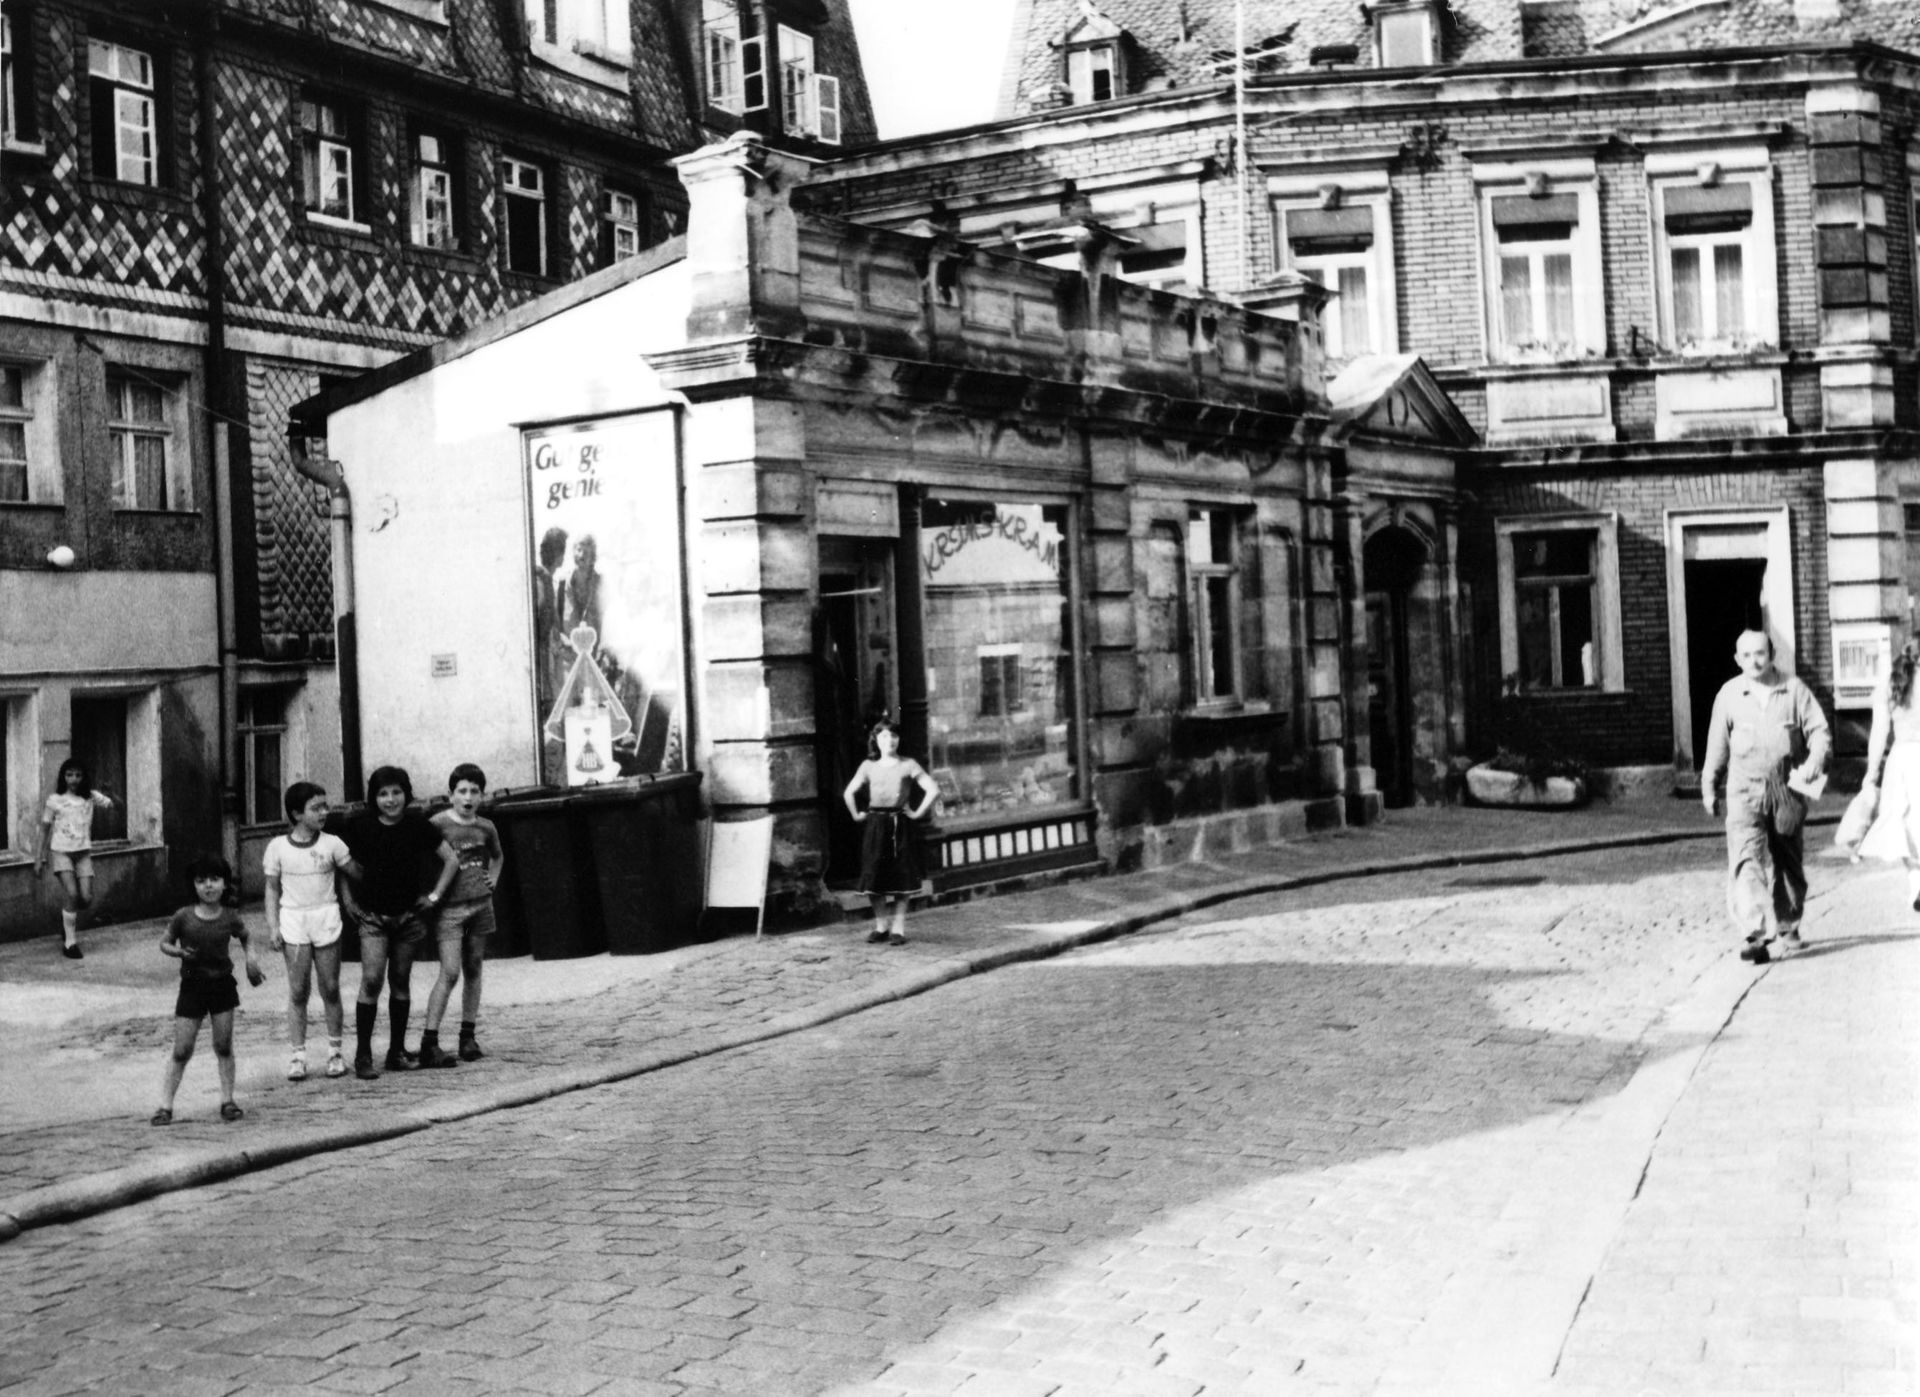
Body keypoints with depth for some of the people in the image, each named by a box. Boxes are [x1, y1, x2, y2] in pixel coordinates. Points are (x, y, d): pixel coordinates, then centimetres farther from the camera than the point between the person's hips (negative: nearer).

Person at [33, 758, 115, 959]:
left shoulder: (91, 797, 5)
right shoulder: (55, 800, -1)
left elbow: (112, 805, -3)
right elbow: (45, 829, 5)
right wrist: (40, 858, 4)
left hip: (83, 852, 3)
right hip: (61, 851, -3)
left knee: (86, 898, -6)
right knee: (72, 894, -16)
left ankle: (68, 917, 29)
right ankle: (70, 943, -5)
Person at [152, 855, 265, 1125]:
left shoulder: (230, 918, -6)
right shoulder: (184, 917, -10)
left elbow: (245, 938, 14)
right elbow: (164, 943, 2)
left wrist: (251, 959, -3)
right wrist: (179, 952, -18)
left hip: (222, 985, 1)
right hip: (192, 987, -1)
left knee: (224, 1047, 5)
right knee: (181, 1051, 0)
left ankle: (227, 1100, 16)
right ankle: (165, 1106, 7)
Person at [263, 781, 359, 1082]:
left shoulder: (332, 843, 1)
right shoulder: (278, 847, 0)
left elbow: (356, 872, 10)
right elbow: (272, 889, 5)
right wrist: (273, 927, 0)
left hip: (326, 917, 1)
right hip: (293, 920, -1)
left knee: (330, 989, 5)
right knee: (297, 991, -1)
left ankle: (334, 1052, 14)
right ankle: (297, 1055, 3)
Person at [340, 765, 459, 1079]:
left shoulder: (418, 826, -2)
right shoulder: (361, 827, -5)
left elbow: (451, 860, 5)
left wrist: (435, 896, 1)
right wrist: (348, 900, -1)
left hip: (408, 915, 2)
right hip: (372, 915, -2)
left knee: (401, 981, 7)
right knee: (371, 980, -12)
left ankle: (397, 1051, 16)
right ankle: (363, 1055, -8)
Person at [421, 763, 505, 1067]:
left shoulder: (485, 827, 8)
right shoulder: (438, 824, -7)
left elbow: (498, 856, 28)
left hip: (481, 904, 5)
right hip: (450, 907, -5)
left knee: (473, 971, 9)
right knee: (450, 973, -13)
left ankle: (468, 1037, 17)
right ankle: (429, 1042, -11)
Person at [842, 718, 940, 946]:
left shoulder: (908, 765, 2)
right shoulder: (869, 766, 9)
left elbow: (933, 791, -4)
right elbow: (849, 793, 15)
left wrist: (918, 813, -5)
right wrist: (856, 815, 8)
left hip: (900, 824, -2)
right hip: (876, 824, 2)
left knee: (901, 877, -1)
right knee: (875, 876, 1)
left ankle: (899, 929, 5)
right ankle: (880, 927, 11)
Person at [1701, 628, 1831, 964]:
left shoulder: (1794, 689, 2)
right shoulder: (1729, 694, 4)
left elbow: (1819, 729, 1)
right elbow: (1717, 744, 12)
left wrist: (1815, 760, -18)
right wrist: (1709, 786, 14)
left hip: (1787, 788, 1)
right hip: (1745, 790, -1)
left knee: (1788, 861, 13)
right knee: (1746, 861, -16)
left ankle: (1788, 926, 33)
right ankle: (1755, 937, -23)